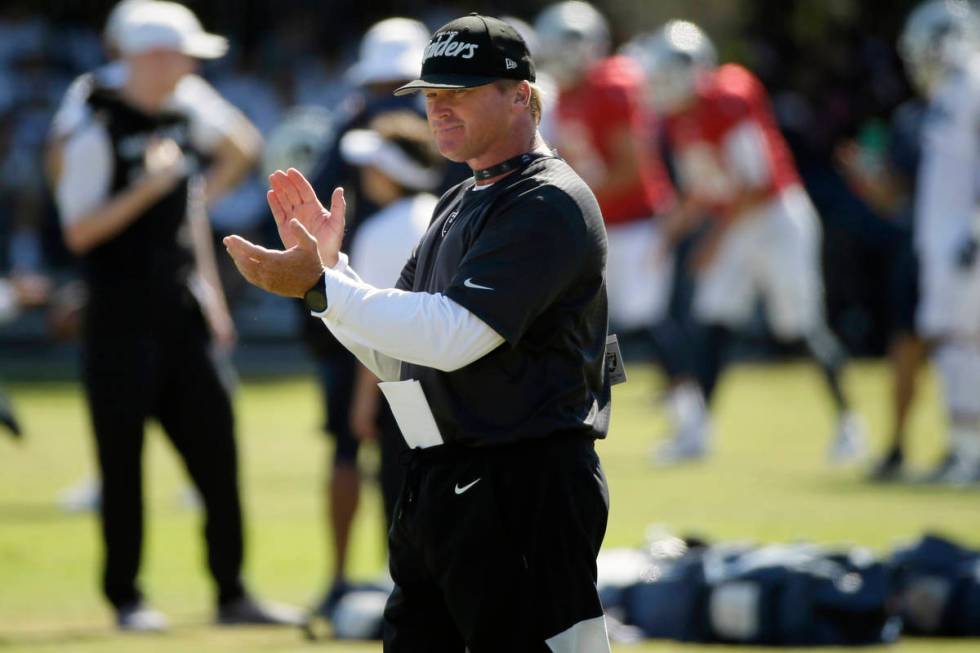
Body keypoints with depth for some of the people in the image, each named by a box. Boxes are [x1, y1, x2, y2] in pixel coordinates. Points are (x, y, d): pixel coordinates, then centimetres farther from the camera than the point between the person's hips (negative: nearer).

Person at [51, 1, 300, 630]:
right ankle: (126, 597, 8)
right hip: (124, 323, -7)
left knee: (216, 448, 5)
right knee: (123, 460, 0)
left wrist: (208, 289, 18)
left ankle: (232, 594, 12)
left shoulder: (184, 127, 13)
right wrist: (146, 189, -22)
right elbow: (79, 231, -14)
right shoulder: (97, 132, -10)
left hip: (183, 318, 7)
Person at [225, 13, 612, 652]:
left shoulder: (549, 205, -11)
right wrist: (329, 264, 8)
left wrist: (319, 286, -21)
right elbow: (394, 354, 21)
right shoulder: (457, 206, 20)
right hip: (434, 490, 10)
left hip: (524, 493, -10)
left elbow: (453, 335, -22)